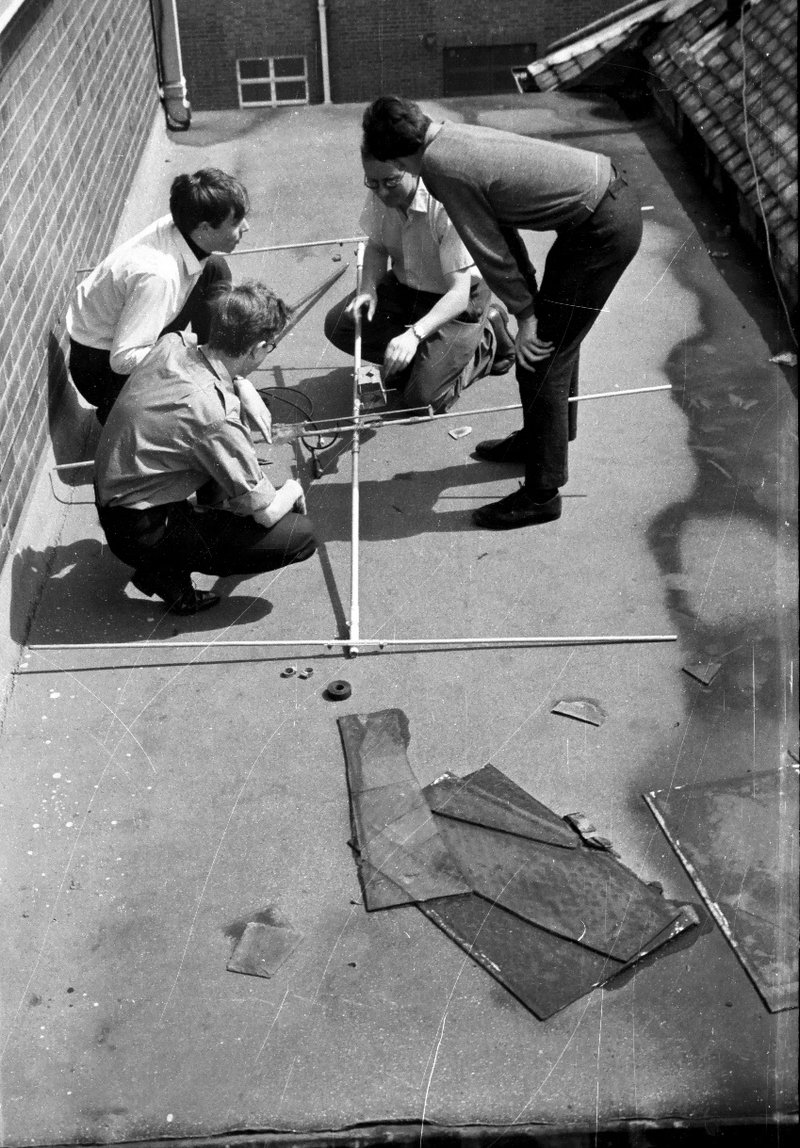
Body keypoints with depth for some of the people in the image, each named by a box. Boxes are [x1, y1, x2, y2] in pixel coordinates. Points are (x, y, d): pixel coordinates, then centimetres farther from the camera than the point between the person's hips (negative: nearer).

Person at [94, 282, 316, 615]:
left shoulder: (172, 344, -9)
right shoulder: (214, 414, -31)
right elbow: (266, 512, -20)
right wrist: (293, 490, 1)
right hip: (140, 534, -9)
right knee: (299, 536, -12)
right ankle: (166, 570, -2)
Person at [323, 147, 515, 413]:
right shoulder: (380, 195, -14)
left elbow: (459, 294, -33)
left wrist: (415, 334, -46)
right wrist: (368, 289, -15)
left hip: (457, 300, -6)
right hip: (405, 285, 7)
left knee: (423, 395, -17)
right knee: (337, 324, -10)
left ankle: (487, 342, 8)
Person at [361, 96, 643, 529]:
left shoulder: (441, 167, -16)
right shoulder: (456, 137, 12)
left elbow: (489, 251, -12)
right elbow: (501, 228, 16)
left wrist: (524, 313, -1)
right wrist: (529, 303, 18)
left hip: (604, 229, -10)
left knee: (542, 356, -2)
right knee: (553, 339, 24)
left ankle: (542, 493, 7)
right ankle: (540, 440, 43)